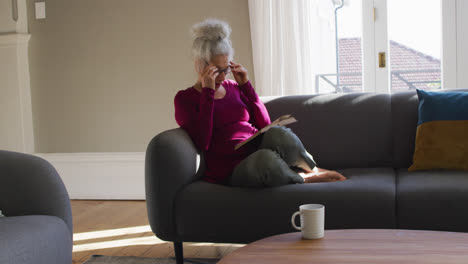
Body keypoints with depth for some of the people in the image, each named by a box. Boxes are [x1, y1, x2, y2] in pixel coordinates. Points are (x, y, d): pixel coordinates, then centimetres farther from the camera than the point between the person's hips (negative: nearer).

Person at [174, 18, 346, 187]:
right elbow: (202, 142, -13)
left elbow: (264, 123, 10)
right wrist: (208, 92, -12)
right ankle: (305, 178, -13)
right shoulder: (185, 99, 4)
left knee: (278, 134, -32)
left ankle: (312, 169, -10)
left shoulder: (233, 88, 18)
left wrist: (245, 84, 3)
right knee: (264, 158, -39)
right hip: (231, 172, -4)